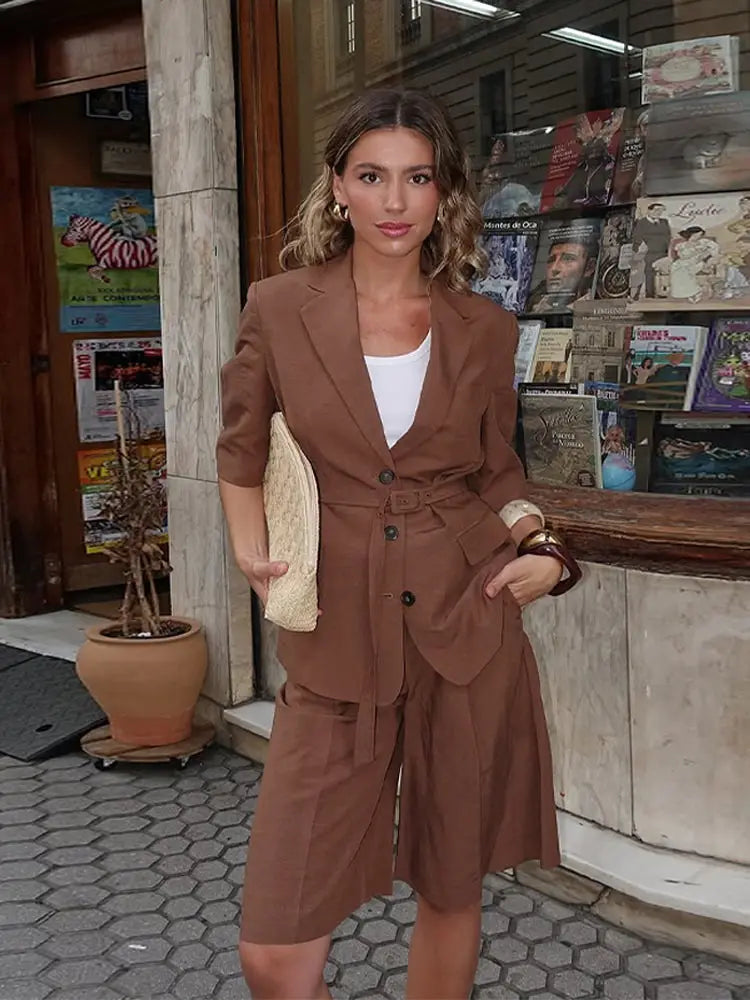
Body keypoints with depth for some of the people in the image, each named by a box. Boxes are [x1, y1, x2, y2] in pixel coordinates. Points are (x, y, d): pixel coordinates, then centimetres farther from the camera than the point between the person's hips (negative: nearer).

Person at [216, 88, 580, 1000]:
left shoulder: (483, 329, 3)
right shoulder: (279, 310, -1)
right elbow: (241, 456, 11)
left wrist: (543, 548, -2)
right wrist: (253, 555, -2)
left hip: (469, 628, 2)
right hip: (339, 641, -1)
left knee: (452, 889, 15)